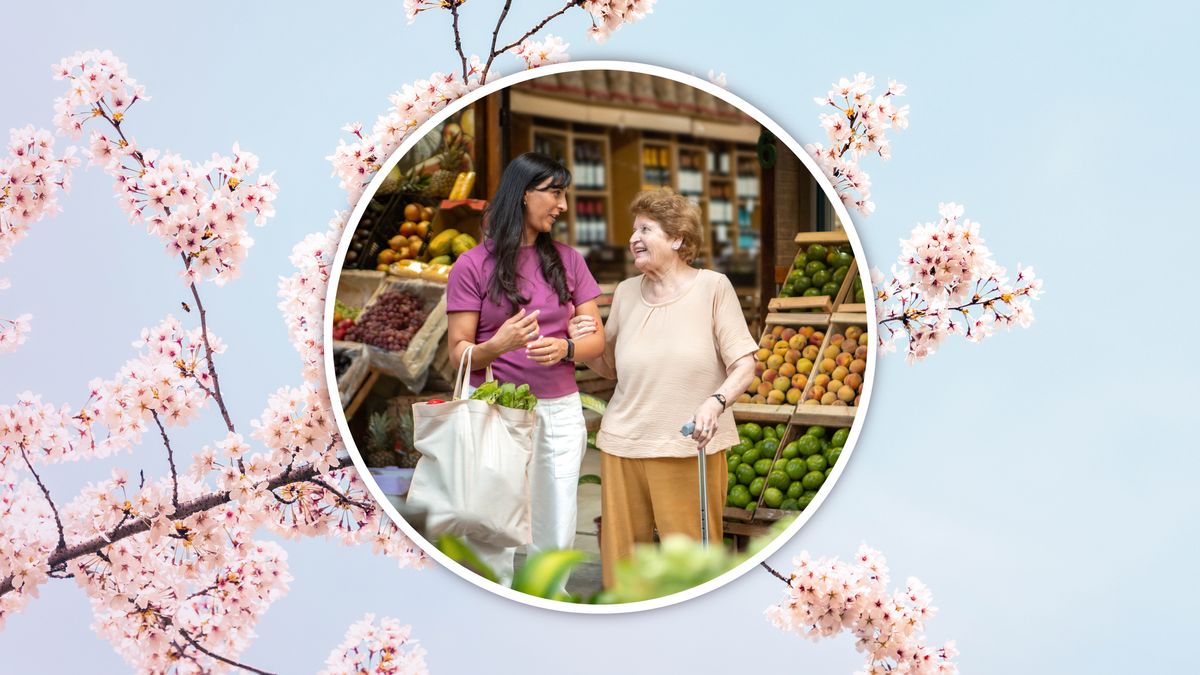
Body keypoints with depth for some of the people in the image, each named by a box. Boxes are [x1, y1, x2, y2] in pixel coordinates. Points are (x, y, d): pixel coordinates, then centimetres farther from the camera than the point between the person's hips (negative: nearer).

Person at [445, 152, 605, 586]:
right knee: (492, 540, 0)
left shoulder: (567, 260, 9)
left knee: (556, 539, 6)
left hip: (560, 411, 3)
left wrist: (563, 348, -15)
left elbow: (595, 340, 7)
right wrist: (498, 345, -24)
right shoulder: (473, 266, -2)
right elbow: (459, 352, -3)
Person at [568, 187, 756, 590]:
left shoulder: (712, 287, -3)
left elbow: (744, 365, -6)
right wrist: (588, 346, -3)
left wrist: (716, 402, -24)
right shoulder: (626, 293, 9)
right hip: (624, 444, 4)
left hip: (690, 447, -3)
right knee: (621, 550, 9)